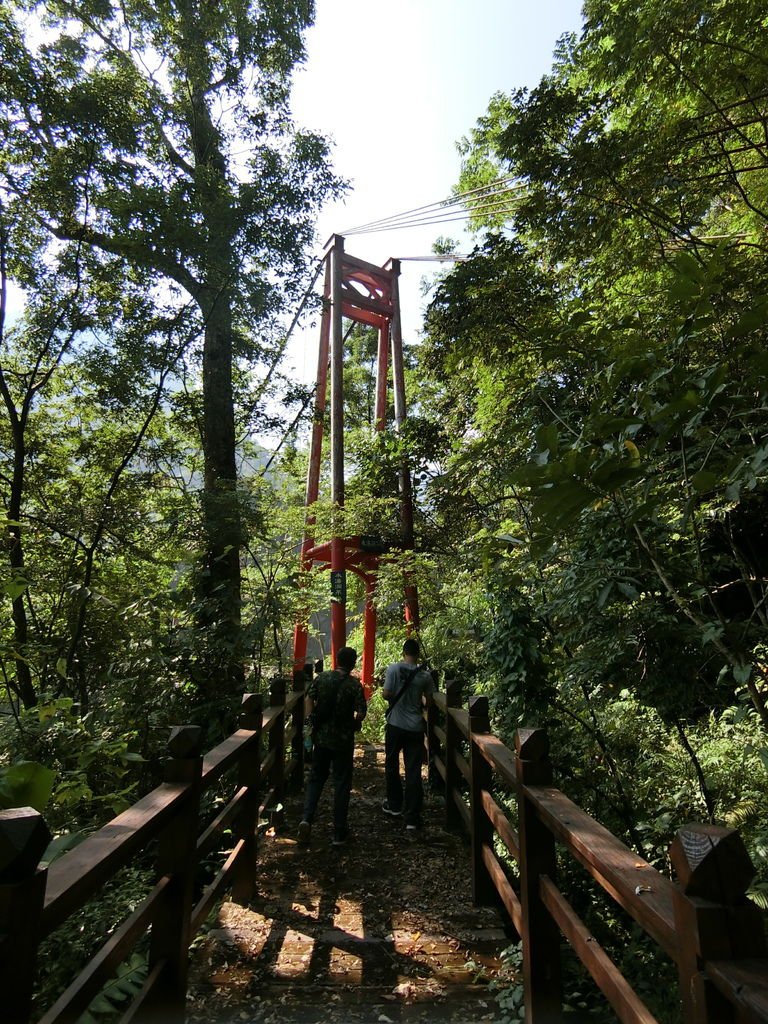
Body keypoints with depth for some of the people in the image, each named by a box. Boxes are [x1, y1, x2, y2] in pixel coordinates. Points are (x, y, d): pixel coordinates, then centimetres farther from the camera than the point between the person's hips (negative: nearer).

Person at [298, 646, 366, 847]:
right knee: (341, 784, 8)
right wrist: (354, 724, 6)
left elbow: (308, 700, -4)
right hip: (343, 740, -3)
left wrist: (311, 722, 4)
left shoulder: (321, 678, -2)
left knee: (315, 779, 18)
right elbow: (361, 713, -13)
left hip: (321, 738, 3)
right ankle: (339, 833, 15)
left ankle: (306, 819, 0)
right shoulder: (354, 684, -11)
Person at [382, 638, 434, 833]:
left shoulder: (394, 669, -11)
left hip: (395, 725, -1)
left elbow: (386, 694, -12)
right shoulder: (425, 675, -5)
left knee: (392, 766, 19)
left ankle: (394, 805, 31)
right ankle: (412, 818, 4)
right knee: (413, 772, 4)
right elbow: (429, 701, 2)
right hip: (415, 728, 1)